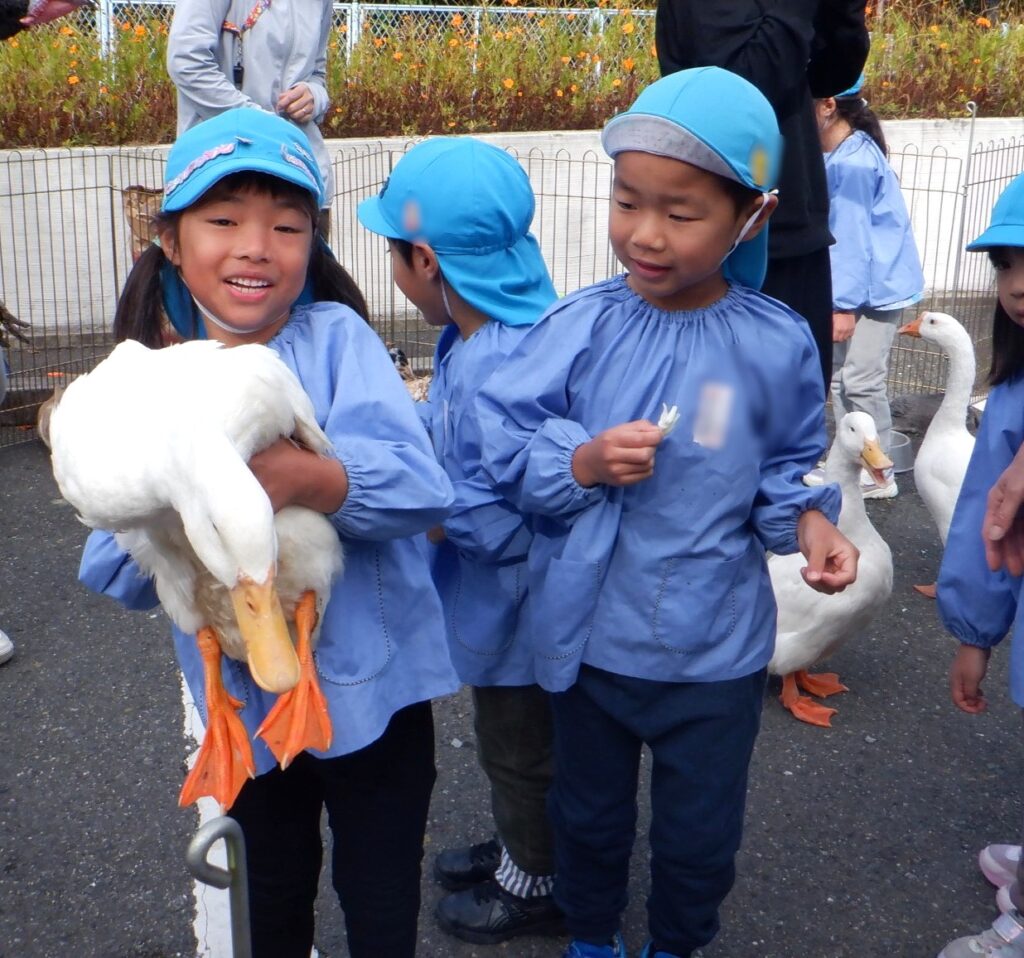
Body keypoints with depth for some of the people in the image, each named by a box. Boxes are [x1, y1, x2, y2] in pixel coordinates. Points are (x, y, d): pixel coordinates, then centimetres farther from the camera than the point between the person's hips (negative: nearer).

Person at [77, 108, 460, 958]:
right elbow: (114, 572, -5)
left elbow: (422, 488, -25)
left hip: (370, 686, -3)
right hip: (245, 696, 3)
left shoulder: (337, 339, -13)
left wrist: (308, 477, -43)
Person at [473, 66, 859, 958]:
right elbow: (499, 438, -11)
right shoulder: (581, 326, -14)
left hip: (717, 648, 0)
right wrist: (581, 464, -26)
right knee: (589, 816, 24)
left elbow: (785, 466, 3)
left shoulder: (777, 343, -12)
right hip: (589, 635, 1)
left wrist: (808, 520, -16)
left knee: (700, 835, 20)